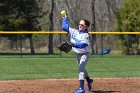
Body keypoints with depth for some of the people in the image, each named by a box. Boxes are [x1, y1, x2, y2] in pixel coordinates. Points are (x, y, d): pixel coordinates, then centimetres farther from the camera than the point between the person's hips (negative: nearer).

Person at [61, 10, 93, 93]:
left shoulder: (86, 35, -18)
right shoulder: (74, 32, 0)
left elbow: (83, 44, -34)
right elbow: (65, 27, 6)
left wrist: (73, 44, -43)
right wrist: (64, 18, 8)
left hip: (84, 54, -8)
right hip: (78, 54, 8)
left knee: (81, 68, -24)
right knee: (81, 69, 23)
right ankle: (89, 81, 50)